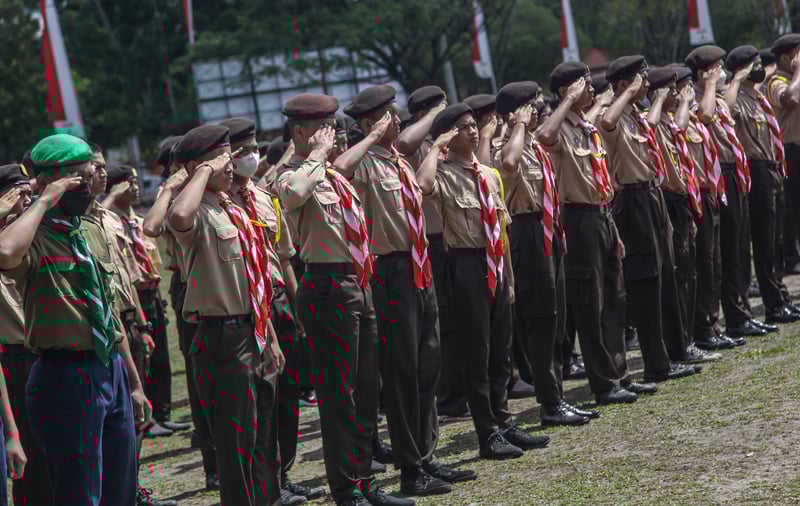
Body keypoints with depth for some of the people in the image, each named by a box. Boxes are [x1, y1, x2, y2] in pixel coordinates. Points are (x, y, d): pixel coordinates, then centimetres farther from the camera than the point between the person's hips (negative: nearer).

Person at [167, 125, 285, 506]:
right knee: (237, 443, -4)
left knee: (262, 436, 17)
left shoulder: (234, 211, 15)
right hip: (223, 339, -9)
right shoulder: (198, 215, -13)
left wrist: (270, 338, 21)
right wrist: (206, 171, -26)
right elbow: (178, 218, -41)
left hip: (253, 335, 9)